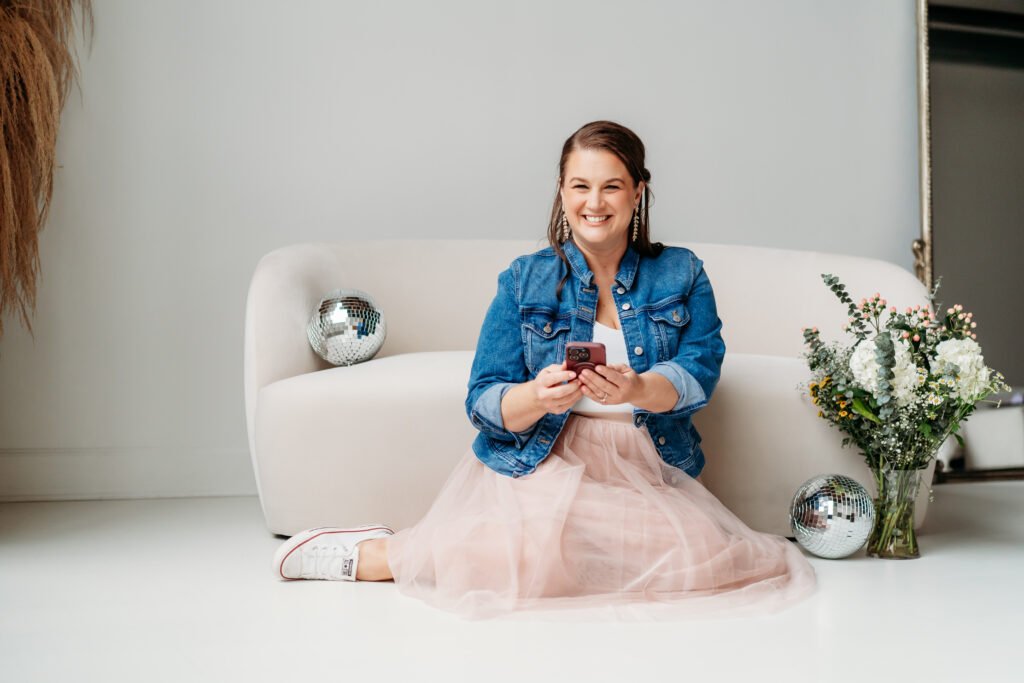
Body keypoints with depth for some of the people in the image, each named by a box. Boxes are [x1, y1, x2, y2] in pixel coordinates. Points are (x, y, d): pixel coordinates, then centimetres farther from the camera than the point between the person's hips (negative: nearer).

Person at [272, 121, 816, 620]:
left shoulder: (682, 275, 12)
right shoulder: (525, 280, 8)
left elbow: (699, 369, -3)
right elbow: (484, 402, 0)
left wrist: (636, 389, -26)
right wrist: (538, 397, -23)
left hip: (648, 472, 3)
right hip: (543, 463, -2)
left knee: (699, 552, -29)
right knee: (546, 535, -36)